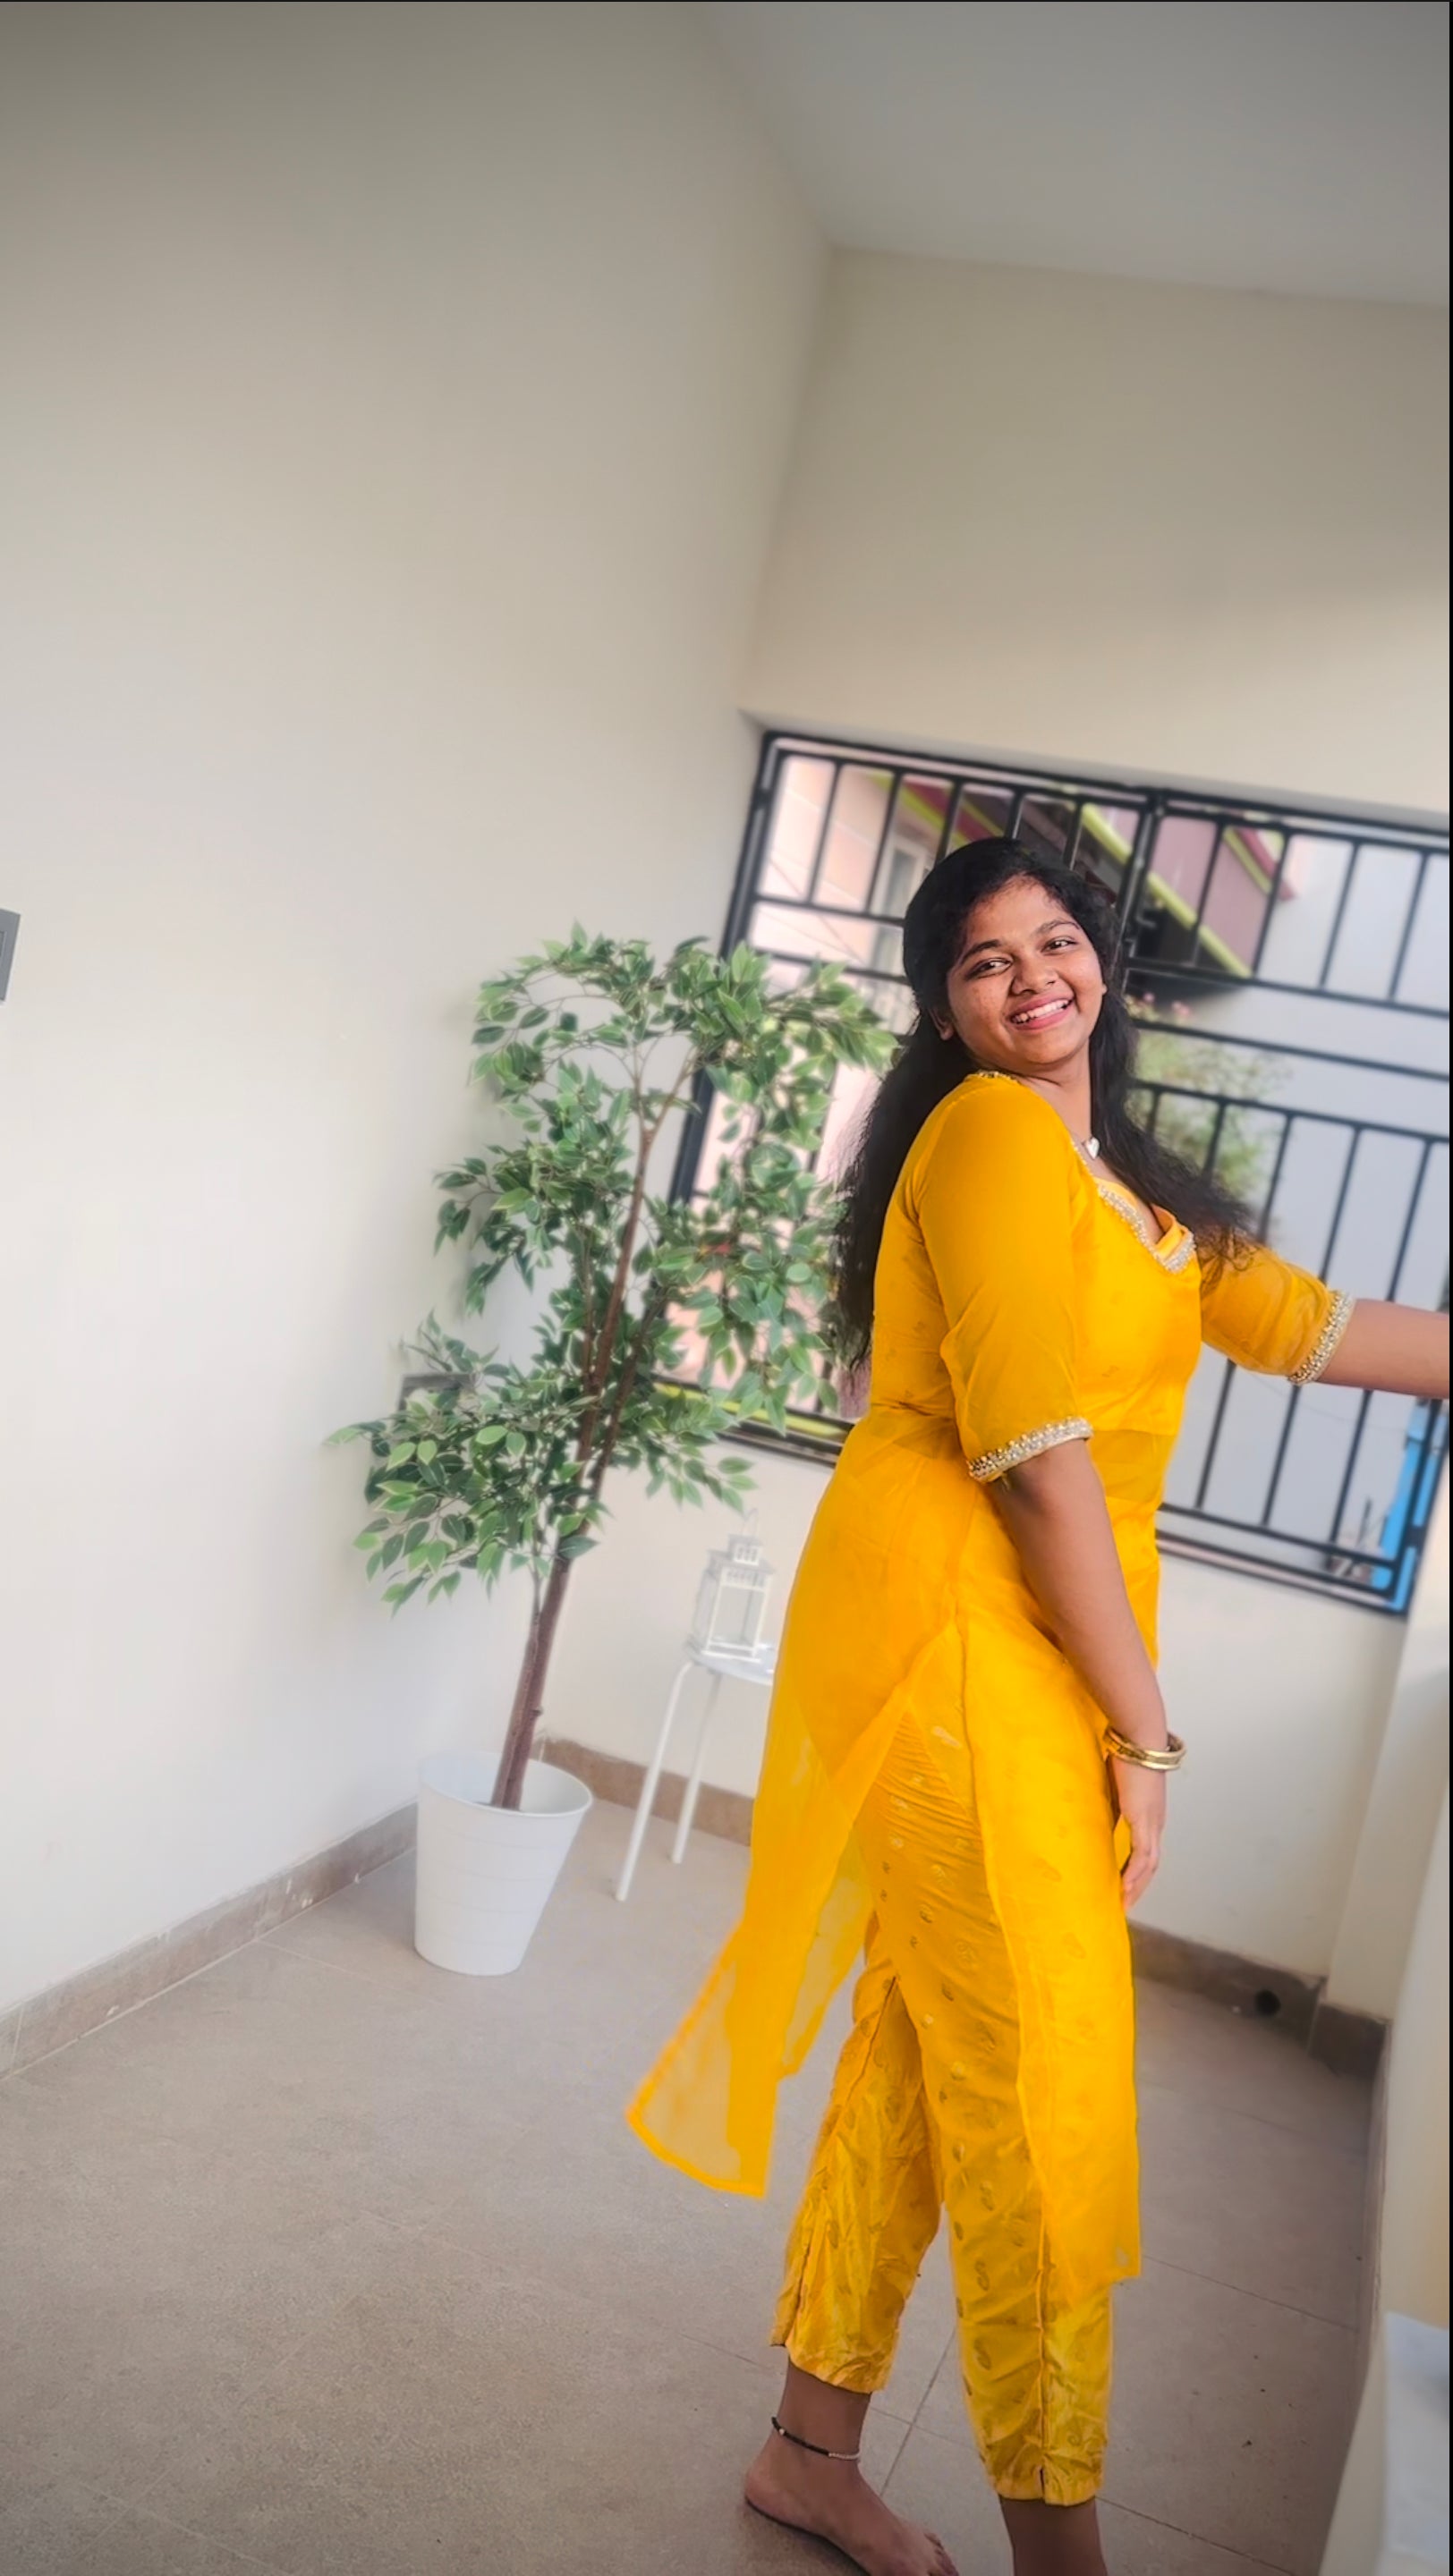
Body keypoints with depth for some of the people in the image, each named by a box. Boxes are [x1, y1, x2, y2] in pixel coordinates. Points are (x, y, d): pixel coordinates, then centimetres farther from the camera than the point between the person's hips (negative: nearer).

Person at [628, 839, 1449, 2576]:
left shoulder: (1107, 1173, 18)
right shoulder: (996, 1129, -11)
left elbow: (1286, 1318, 17)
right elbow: (1038, 1448, -16)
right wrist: (1142, 1727, -12)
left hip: (1031, 1649, 9)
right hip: (959, 1629, -9)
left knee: (924, 2060, 16)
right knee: (1046, 2098, -2)